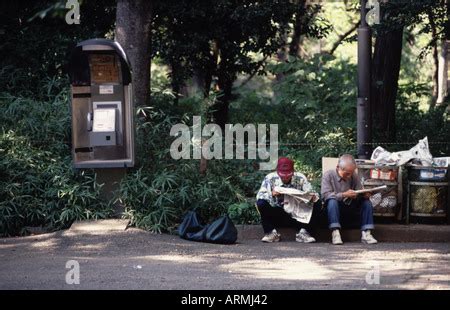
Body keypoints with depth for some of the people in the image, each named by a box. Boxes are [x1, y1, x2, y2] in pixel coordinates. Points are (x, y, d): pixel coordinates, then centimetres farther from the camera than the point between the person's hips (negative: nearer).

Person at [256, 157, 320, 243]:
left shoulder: (300, 178, -4)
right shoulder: (270, 178, -6)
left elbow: (311, 194, -7)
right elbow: (259, 196, -12)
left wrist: (313, 197, -33)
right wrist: (271, 194, -33)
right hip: (277, 215, 0)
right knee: (261, 203, -26)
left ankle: (303, 233, -15)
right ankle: (271, 232, -14)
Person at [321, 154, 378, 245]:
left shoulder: (354, 176, 4)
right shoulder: (328, 175, -7)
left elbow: (360, 194, 3)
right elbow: (325, 195, -19)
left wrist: (365, 195, -22)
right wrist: (344, 195, -30)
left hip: (350, 211, 4)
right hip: (334, 210, -4)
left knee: (367, 202, -17)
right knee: (332, 201, -35)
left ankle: (366, 233, -26)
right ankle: (335, 233, -40)